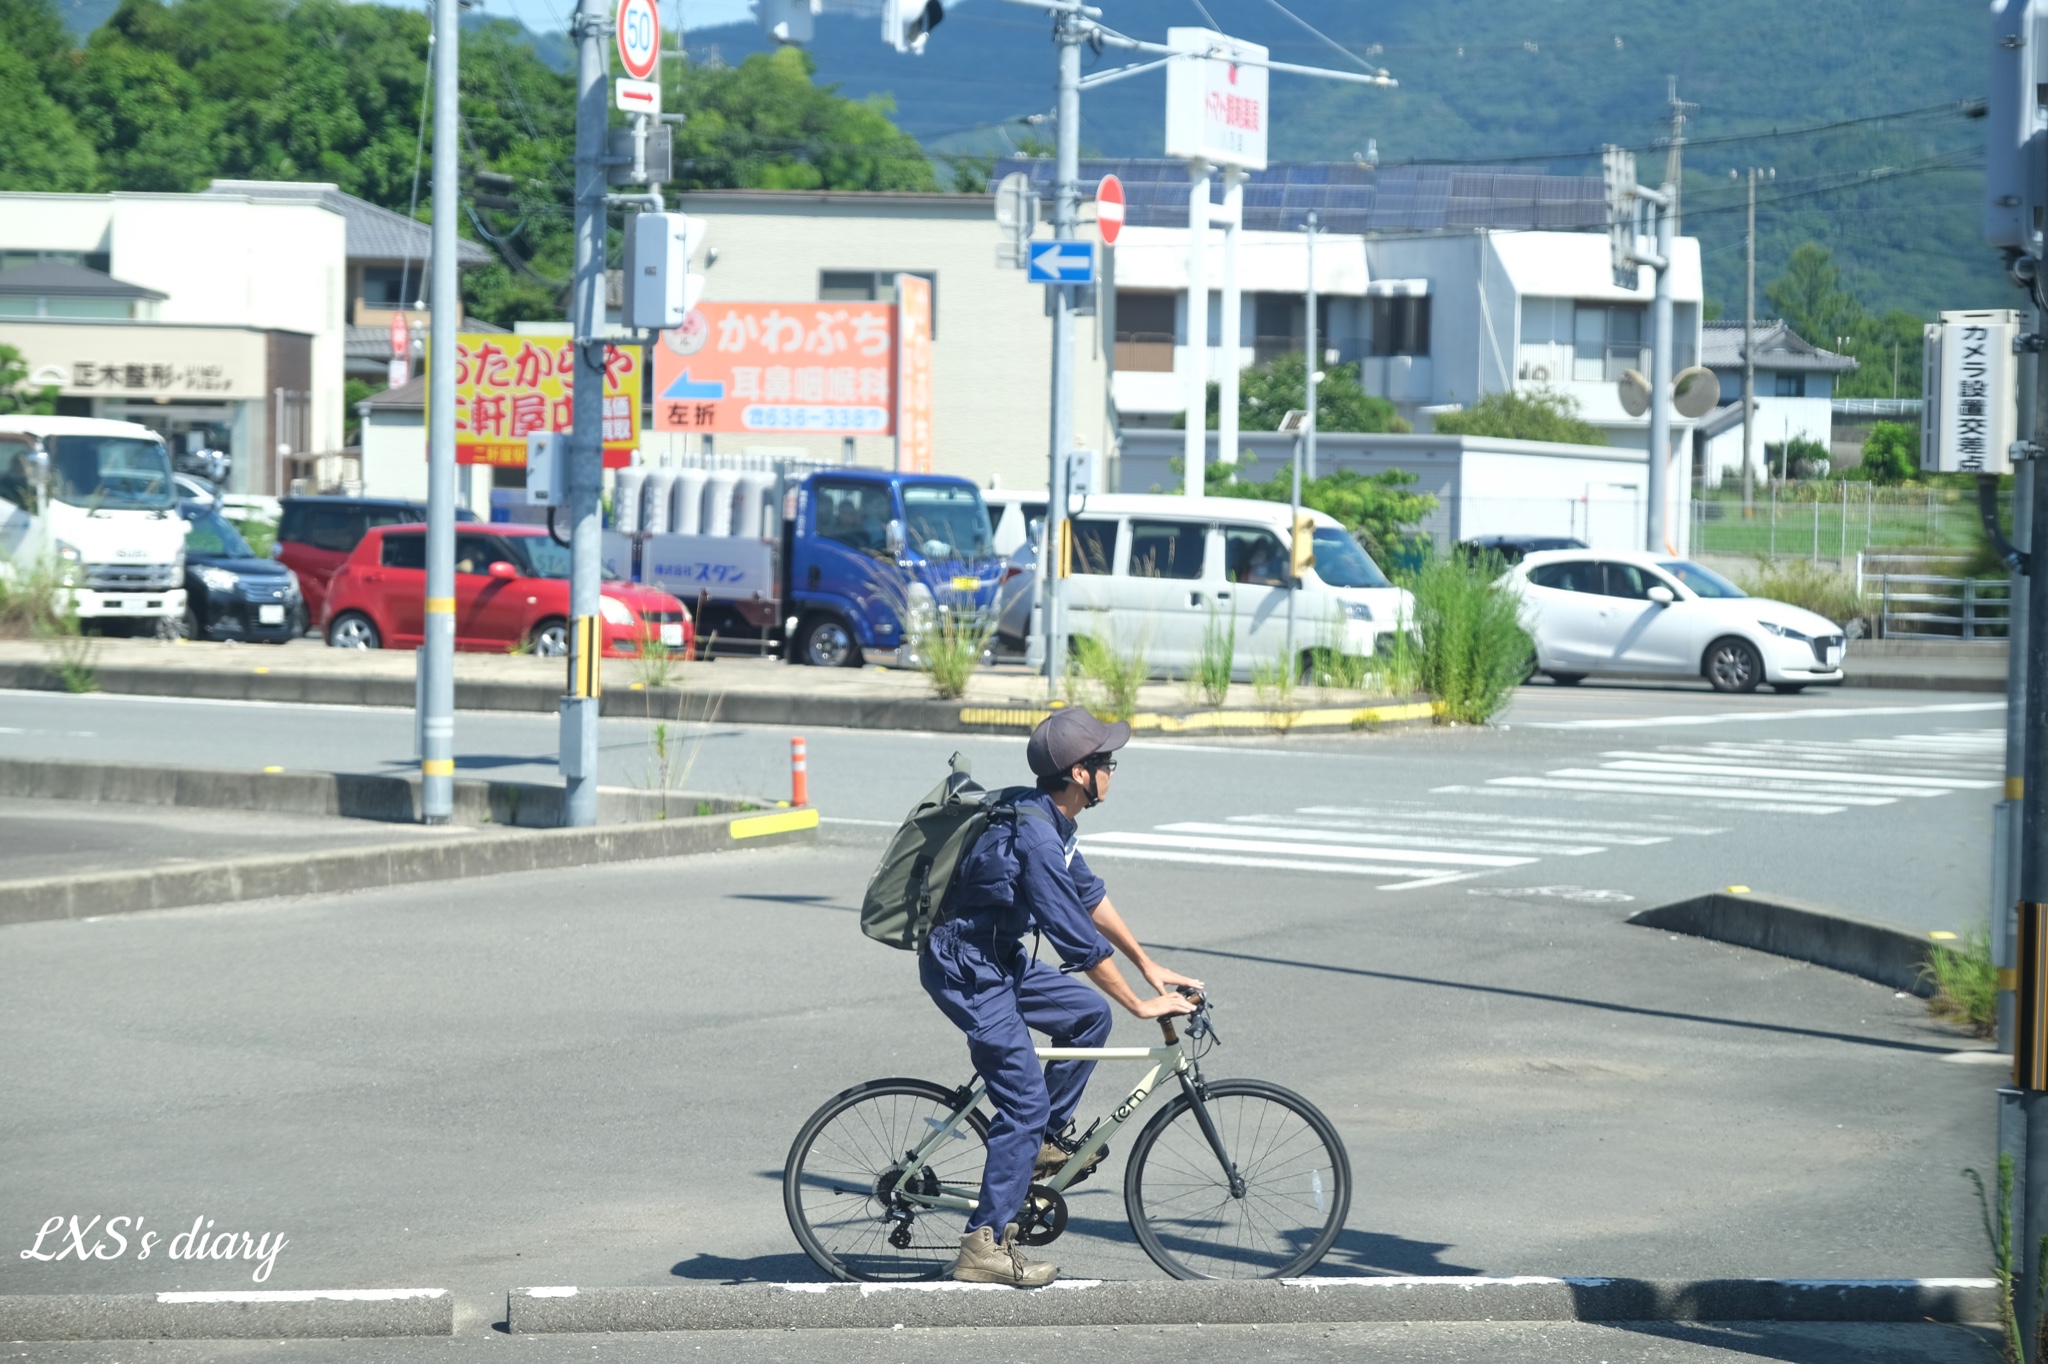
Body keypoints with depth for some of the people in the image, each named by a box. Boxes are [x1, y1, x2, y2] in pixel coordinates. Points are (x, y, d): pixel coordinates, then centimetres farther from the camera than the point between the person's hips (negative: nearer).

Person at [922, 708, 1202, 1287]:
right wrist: (1141, 1004, -14)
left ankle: (1050, 1136, 20)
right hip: (965, 971, -10)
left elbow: (1090, 894, 18)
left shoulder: (1045, 819, 6)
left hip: (997, 957, 10)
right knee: (1025, 1101, -10)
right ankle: (984, 1246, -8)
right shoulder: (1035, 837, -26)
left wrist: (1148, 966, 19)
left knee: (1088, 1015, 12)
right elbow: (1079, 940, -23)